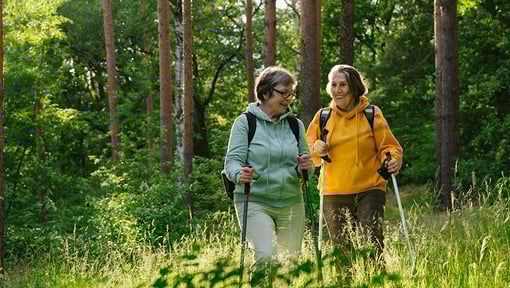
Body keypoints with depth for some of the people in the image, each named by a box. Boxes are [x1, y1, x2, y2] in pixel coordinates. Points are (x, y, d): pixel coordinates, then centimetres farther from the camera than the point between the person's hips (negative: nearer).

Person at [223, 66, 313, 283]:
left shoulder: (295, 124, 10)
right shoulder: (245, 122, -2)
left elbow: (305, 170, 12)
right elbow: (232, 161, -9)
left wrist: (305, 167, -12)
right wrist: (239, 174, -32)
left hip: (291, 203, 5)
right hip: (255, 202, -4)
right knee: (264, 256, -22)